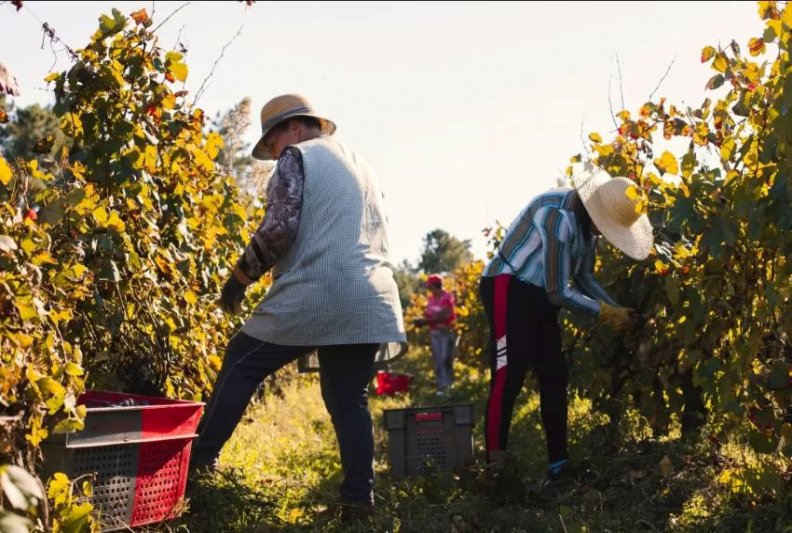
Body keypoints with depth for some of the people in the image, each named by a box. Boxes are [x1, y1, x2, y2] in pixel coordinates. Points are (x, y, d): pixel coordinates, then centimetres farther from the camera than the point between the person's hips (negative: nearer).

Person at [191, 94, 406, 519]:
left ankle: (201, 458, 8)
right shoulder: (361, 166, 26)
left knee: (241, 363, 8)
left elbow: (279, 227, -10)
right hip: (370, 301, 7)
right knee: (349, 398, 12)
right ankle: (359, 496, 5)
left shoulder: (298, 156, 2)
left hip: (315, 294, -7)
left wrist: (241, 276, 0)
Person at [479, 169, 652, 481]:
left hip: (539, 296, 9)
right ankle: (495, 466, -13)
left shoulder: (587, 220, 0)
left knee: (554, 376, 7)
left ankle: (559, 463, 13)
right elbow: (558, 292, -22)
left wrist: (617, 310, 0)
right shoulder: (559, 217, -28)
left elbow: (584, 278, 12)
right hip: (508, 289, -9)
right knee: (508, 376, -15)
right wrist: (605, 313, -13)